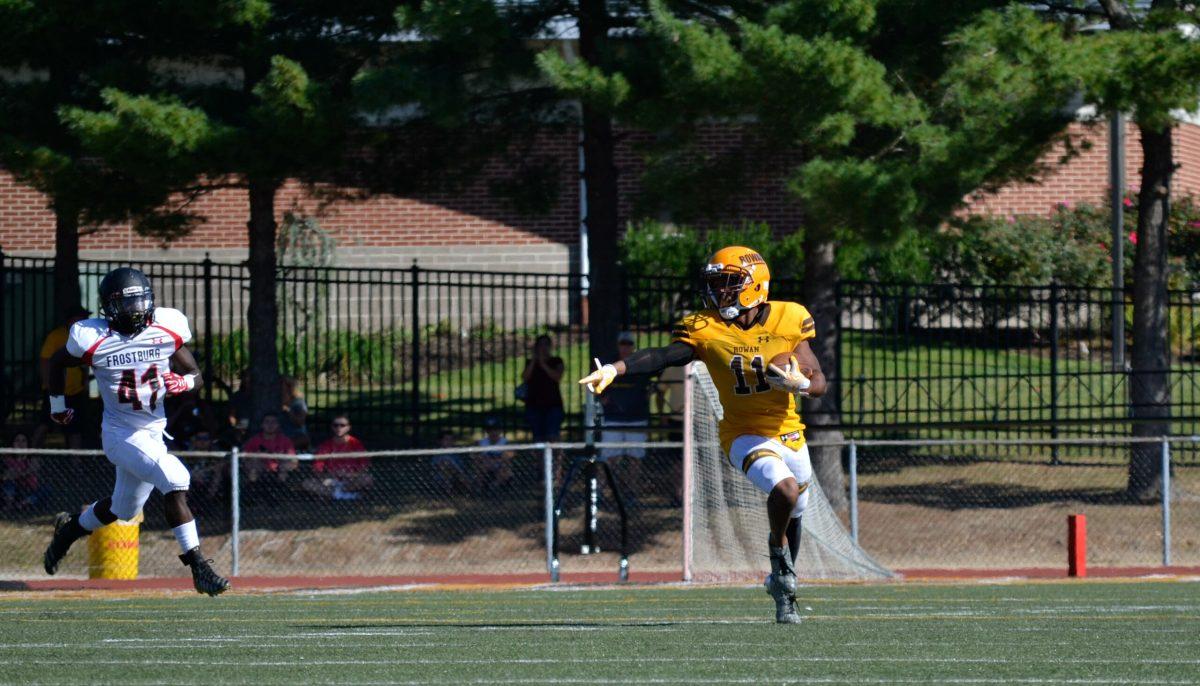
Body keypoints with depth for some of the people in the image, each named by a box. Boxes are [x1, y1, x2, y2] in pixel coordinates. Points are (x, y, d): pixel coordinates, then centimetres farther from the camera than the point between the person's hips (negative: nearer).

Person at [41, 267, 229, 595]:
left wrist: (181, 382, -19)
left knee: (125, 507, 21)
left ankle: (69, 529, 49)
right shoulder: (92, 338, -14)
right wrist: (57, 406, 18)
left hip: (154, 432, 6)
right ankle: (198, 567, -24)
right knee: (175, 479, -26)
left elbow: (196, 376, 4)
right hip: (121, 434, -6)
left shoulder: (167, 329, -5)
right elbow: (57, 362, 7)